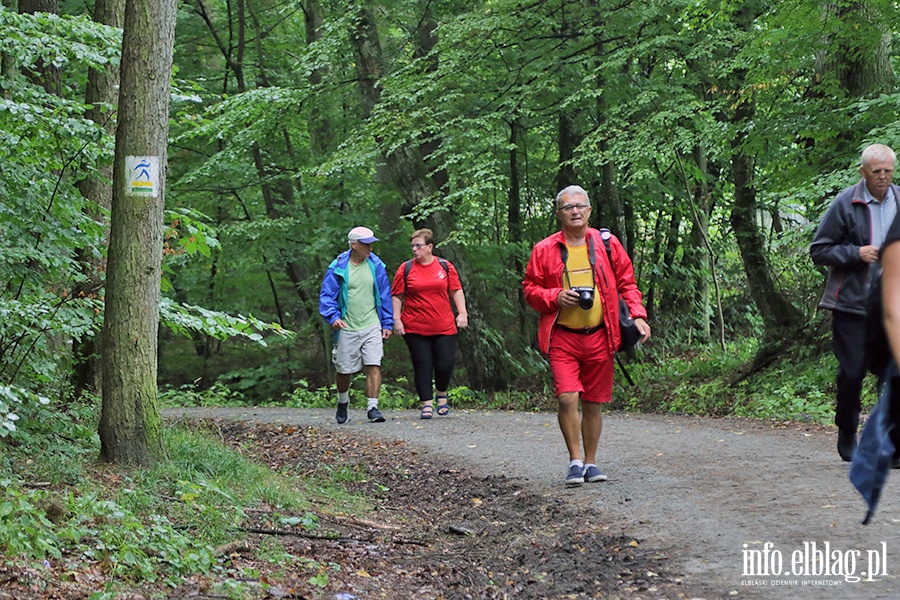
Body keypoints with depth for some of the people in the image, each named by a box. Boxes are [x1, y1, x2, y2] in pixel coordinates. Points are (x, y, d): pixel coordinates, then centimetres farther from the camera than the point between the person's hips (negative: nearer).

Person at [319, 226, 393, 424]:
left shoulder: (376, 266, 4)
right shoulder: (337, 268, -4)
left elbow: (385, 296, 11)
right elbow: (327, 295, -2)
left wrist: (387, 323, 9)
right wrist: (333, 317, -18)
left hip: (372, 327, 1)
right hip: (347, 329, -1)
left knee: (374, 367, -12)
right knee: (344, 370, 10)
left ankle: (373, 407, -9)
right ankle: (343, 402, 36)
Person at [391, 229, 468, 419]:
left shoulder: (446, 267, 6)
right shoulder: (405, 269, 3)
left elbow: (456, 291, 10)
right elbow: (396, 296, 5)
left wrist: (462, 313, 1)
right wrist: (396, 319, -2)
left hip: (444, 327, 1)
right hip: (415, 328, -1)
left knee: (445, 363, -2)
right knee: (422, 366, -1)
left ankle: (442, 394, 25)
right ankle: (427, 403, 7)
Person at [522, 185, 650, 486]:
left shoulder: (608, 244, 7)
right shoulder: (544, 250, 4)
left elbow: (626, 283, 11)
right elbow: (530, 289, 9)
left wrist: (638, 315, -3)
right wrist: (555, 297, -10)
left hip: (598, 337, 1)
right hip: (562, 337, -1)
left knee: (593, 403, 8)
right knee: (567, 398, -15)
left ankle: (591, 462, 21)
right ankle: (575, 460, 0)